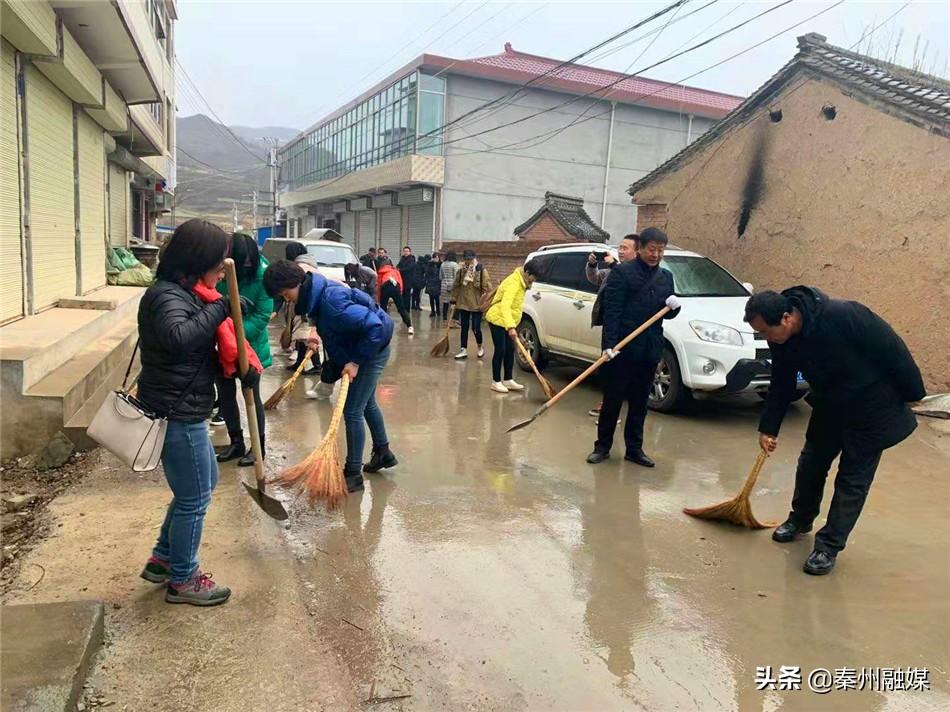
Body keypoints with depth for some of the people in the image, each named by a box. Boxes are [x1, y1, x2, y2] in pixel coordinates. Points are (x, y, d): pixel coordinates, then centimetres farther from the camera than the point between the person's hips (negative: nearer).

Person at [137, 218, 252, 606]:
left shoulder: (184, 292, 11)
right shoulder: (167, 295, -20)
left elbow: (210, 346, 15)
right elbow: (178, 336, -42)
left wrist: (242, 366, -1)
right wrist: (221, 307, -31)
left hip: (182, 411, 10)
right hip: (177, 414, -10)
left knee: (204, 482, 24)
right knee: (194, 498, 5)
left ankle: (163, 558, 37)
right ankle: (182, 580, 24)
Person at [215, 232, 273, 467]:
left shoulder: (262, 275, -19)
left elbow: (262, 315, -19)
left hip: (250, 344, -3)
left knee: (252, 395, 5)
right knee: (225, 393, 12)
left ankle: (258, 446, 21)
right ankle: (236, 442, 29)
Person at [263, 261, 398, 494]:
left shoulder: (330, 300, -33)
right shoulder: (315, 294, -4)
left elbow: (374, 326, -34)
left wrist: (356, 361, -28)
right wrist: (319, 335, 3)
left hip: (372, 351, -10)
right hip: (357, 353, 10)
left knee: (352, 411, -5)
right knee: (367, 404, 24)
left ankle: (353, 474, 6)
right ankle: (383, 453, 42)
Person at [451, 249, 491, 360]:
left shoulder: (482, 271, -9)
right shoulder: (461, 271, 2)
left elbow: (487, 288, -9)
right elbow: (456, 286, 10)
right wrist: (454, 300, 6)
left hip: (476, 305, -4)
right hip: (463, 304, 4)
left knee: (476, 328, -1)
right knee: (464, 328, 8)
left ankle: (480, 347, 25)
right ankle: (464, 351, 16)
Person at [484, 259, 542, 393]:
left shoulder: (520, 282, 6)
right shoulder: (513, 283, -25)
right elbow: (505, 305, -38)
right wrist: (511, 327, -47)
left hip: (506, 321, 10)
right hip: (497, 320, -10)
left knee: (510, 350, 9)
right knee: (500, 351, -6)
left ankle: (508, 380, 16)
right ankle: (496, 382, 3)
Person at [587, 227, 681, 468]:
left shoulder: (666, 277, 14)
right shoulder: (622, 272, -5)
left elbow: (667, 314, 19)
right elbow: (611, 311, -12)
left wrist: (674, 306, -5)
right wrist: (609, 344, -21)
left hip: (649, 350, 5)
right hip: (621, 348, -5)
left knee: (640, 402, 12)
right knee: (612, 400, 3)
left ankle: (634, 448, 22)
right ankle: (602, 446, 15)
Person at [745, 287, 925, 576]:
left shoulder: (842, 315, -35)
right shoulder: (781, 341, -14)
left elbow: (892, 349, -23)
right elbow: (781, 386, 1)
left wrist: (911, 392, -14)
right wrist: (768, 428, 0)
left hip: (871, 409, -6)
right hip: (829, 407, 6)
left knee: (852, 479, 0)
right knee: (810, 464, 15)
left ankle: (829, 547, 10)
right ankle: (800, 520, 39)